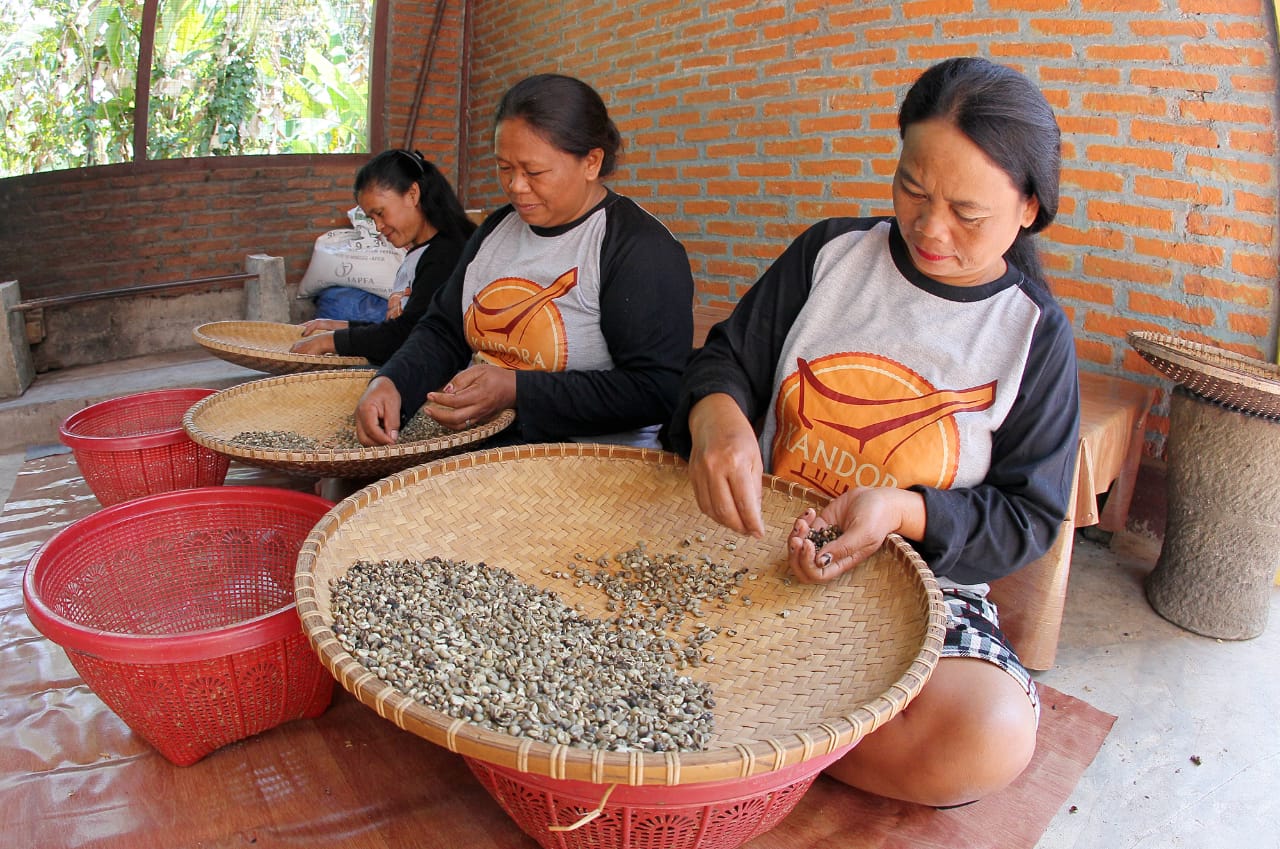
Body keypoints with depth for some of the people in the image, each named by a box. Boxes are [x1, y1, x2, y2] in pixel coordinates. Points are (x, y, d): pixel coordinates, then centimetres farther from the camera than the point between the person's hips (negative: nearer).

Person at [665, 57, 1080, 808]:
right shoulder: (831, 253, 3)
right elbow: (728, 358, 5)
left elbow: (1030, 515, -1)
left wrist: (905, 513, -21)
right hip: (758, 545, 1)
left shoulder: (1035, 331, -1)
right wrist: (716, 413, -20)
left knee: (989, 739, -31)